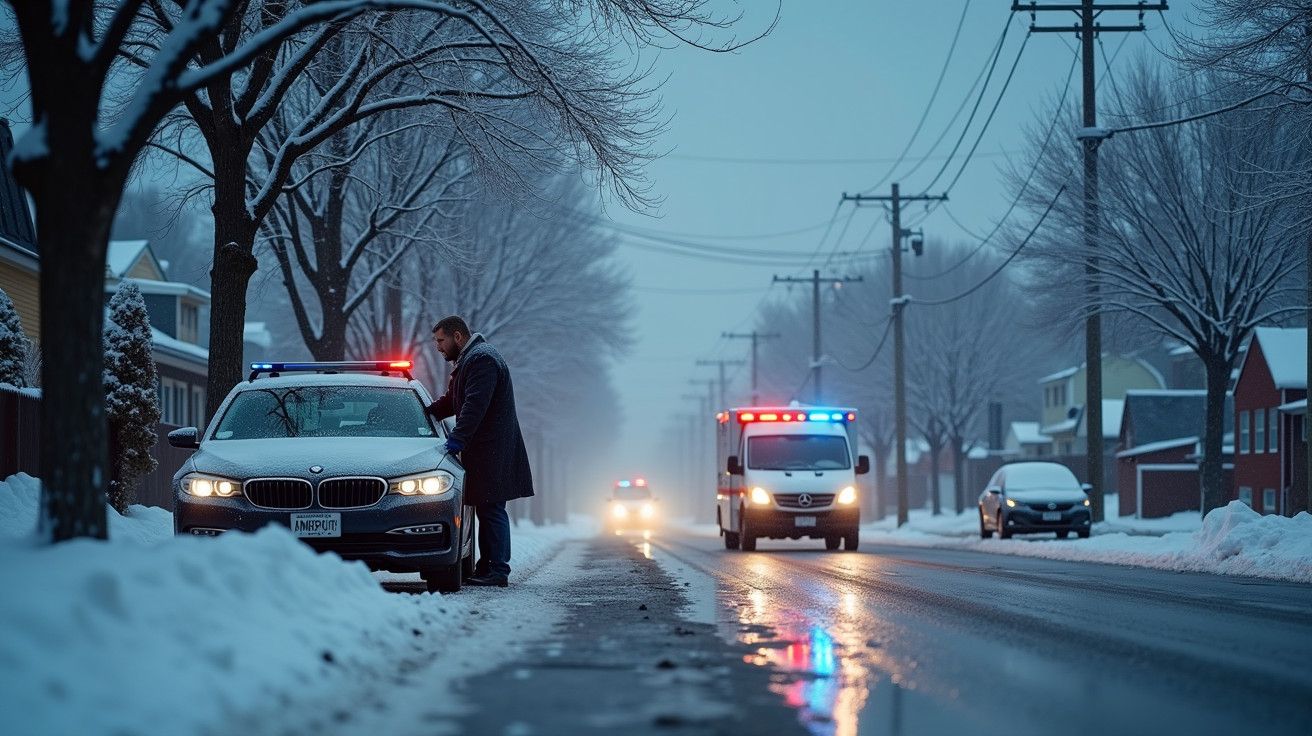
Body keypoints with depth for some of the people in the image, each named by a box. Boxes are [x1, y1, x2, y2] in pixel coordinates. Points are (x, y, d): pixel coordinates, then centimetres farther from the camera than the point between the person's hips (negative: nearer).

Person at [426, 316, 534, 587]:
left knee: (491, 510, -10)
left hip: (492, 450, -10)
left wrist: (458, 439, -27)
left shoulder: (482, 359, -14)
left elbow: (475, 405, -23)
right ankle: (486, 567, 14)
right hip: (483, 452, 10)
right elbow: (451, 402, 26)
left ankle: (498, 572, -11)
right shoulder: (469, 359, 21)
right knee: (486, 511, 11)